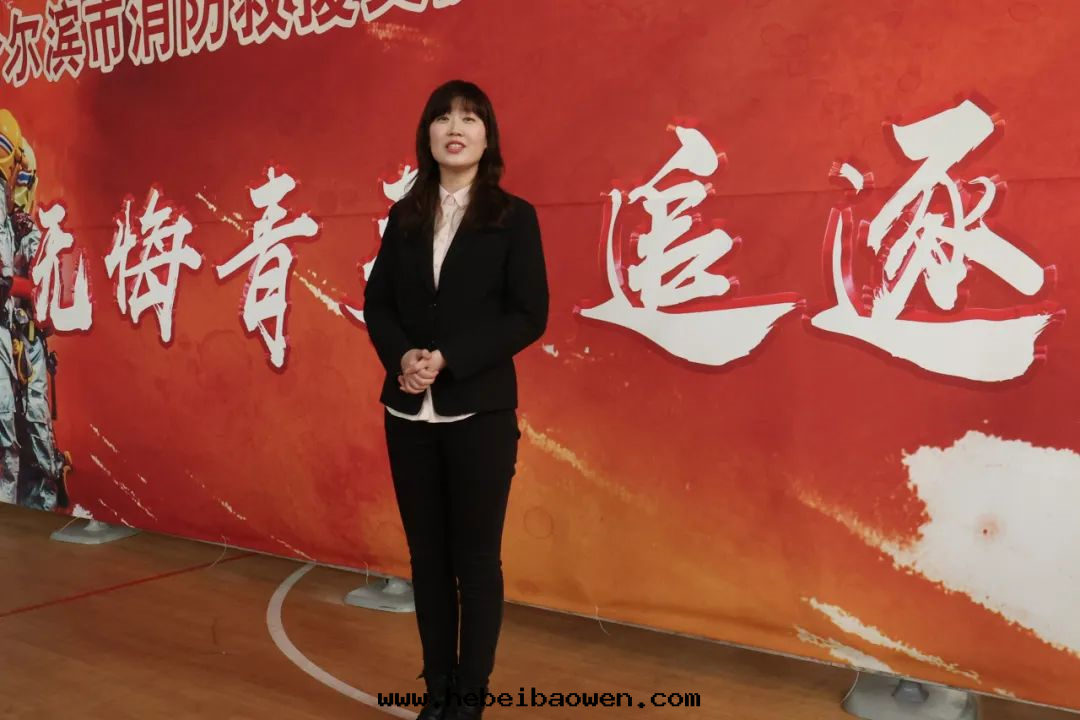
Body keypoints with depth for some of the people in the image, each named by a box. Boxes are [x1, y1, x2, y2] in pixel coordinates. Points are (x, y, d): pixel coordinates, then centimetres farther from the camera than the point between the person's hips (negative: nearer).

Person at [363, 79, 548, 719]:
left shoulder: (514, 217, -1)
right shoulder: (404, 216, 10)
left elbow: (529, 316, -8)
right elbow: (376, 302, 8)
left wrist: (448, 359, -17)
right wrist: (402, 357, -12)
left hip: (480, 411, -4)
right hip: (408, 412, 4)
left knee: (476, 558, 4)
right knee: (427, 555, 11)